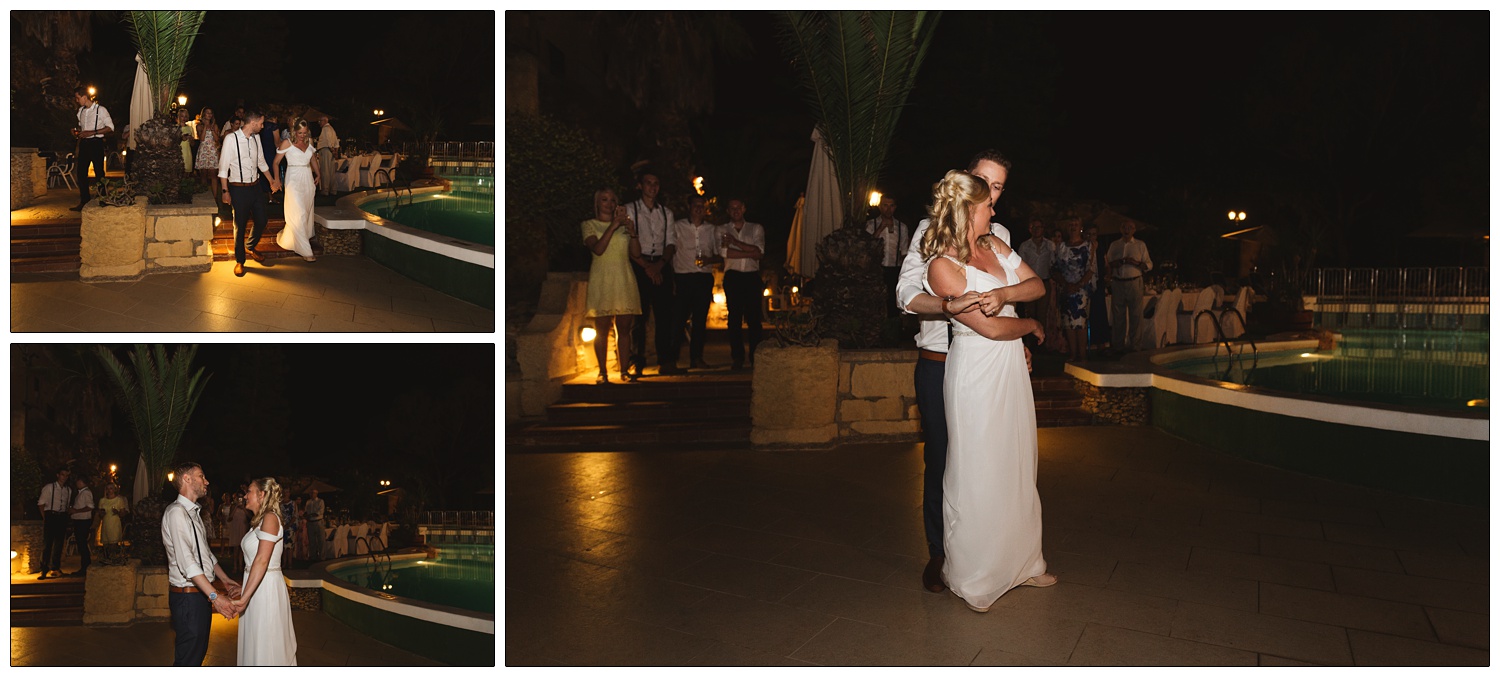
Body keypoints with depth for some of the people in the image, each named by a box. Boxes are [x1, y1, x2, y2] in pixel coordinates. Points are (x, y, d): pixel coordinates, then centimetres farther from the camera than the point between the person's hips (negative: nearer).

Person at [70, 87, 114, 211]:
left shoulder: (100, 110, -7)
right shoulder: (81, 111, 13)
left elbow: (110, 127, -11)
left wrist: (91, 132, -17)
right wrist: (77, 131, 3)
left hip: (96, 142, -7)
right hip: (84, 143, 7)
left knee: (99, 173, -2)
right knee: (81, 172, 5)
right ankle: (84, 202, 12)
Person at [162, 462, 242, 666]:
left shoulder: (193, 512, 15)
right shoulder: (176, 512, -17)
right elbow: (186, 561, -26)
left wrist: (225, 579, 18)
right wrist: (214, 596, -29)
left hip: (201, 593, 10)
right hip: (188, 595, -10)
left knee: (199, 651, 17)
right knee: (189, 657, -5)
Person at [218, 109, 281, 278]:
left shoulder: (255, 138, 6)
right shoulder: (231, 139, -14)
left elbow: (261, 162, 19)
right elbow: (223, 167, -11)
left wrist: (272, 180, 25)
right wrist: (225, 191, -12)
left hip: (254, 187, 6)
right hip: (238, 188, -6)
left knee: (261, 221, 12)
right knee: (240, 225, 4)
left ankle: (250, 247, 39)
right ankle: (239, 261, 19)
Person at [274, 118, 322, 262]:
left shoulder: (309, 142, 7)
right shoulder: (287, 143, -7)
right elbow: (276, 162, -1)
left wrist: (317, 174, 12)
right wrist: (276, 179, -9)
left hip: (307, 178, 6)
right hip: (294, 180, -6)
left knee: (307, 211, 12)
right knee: (299, 215, -8)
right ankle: (305, 251, -7)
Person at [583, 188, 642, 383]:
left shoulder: (624, 224, 15)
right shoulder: (589, 225, 6)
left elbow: (636, 253, 5)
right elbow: (597, 249, -12)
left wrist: (632, 231, -10)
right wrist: (613, 226, -17)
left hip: (624, 281, 3)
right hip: (601, 283, -3)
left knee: (623, 329, 2)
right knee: (602, 329, -3)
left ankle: (624, 370, 6)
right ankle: (603, 372, 2)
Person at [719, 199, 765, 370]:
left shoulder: (756, 229, 14)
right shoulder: (722, 230, 13)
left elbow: (759, 251, -2)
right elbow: (723, 251, -5)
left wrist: (736, 242, -7)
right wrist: (750, 253, -7)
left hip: (752, 277, 0)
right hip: (732, 277, 0)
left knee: (754, 319, -5)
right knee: (734, 319, -2)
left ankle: (756, 358, 0)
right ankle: (738, 359, 2)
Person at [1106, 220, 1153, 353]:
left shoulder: (1140, 245, 8)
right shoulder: (1114, 245, 12)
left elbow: (1149, 265, 6)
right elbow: (1108, 263, 9)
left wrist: (1136, 263, -12)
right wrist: (1117, 263, -11)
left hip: (1135, 283, -1)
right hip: (1118, 283, 1)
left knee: (1135, 315, -2)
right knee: (1119, 315, 3)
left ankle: (1134, 345, 3)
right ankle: (1118, 346, 8)